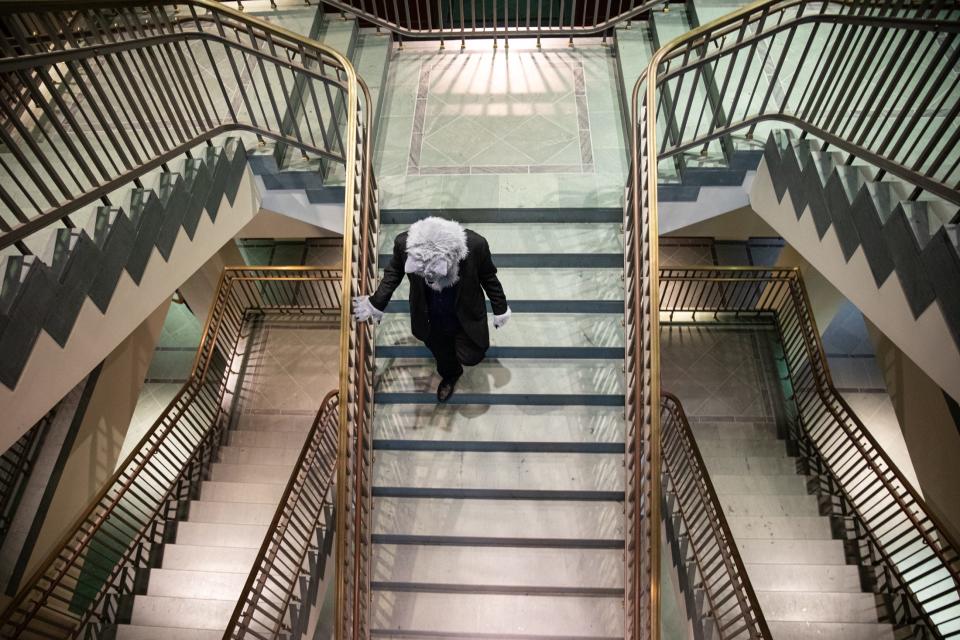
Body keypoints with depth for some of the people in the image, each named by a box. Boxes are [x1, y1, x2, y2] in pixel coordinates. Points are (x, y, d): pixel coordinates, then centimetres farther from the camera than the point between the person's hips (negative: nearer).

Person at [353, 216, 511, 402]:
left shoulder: (476, 244, -36)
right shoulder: (404, 243, -33)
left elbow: (489, 277, -13)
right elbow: (393, 271, -8)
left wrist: (500, 309, 0)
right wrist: (377, 302, 1)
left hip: (465, 314, -2)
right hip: (430, 317, 2)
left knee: (471, 357, 12)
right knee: (439, 349, 26)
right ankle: (450, 375, 61)